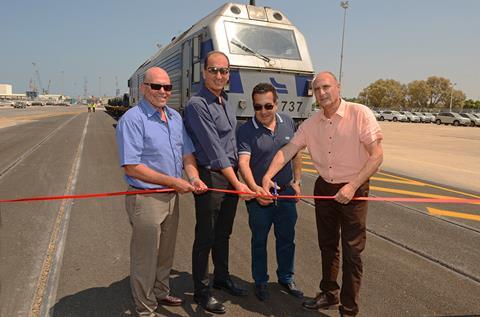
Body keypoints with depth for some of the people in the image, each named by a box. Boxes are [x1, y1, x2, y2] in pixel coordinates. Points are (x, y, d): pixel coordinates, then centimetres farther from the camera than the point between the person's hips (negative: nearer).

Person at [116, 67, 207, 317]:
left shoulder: (175, 117, 8)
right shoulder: (132, 119, -15)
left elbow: (187, 153, 12)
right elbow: (131, 167, -20)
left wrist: (194, 177, -9)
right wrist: (173, 181, -20)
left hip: (172, 196, 7)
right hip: (146, 199, -7)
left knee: (166, 252, 23)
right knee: (145, 257, 9)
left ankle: (161, 293, 45)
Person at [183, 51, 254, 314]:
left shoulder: (225, 101, 12)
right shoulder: (197, 105, -15)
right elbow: (213, 149, -21)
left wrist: (238, 178, 14)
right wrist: (237, 183, -21)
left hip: (231, 175, 8)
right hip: (211, 177, -8)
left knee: (223, 233, 20)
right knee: (205, 237, 5)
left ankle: (222, 278, 38)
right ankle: (201, 291, 22)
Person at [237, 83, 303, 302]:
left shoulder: (288, 123, 1)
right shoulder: (246, 130, -14)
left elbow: (296, 154, 11)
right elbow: (243, 162, -26)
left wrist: (297, 181, 8)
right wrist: (254, 188, -41)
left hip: (286, 192, 4)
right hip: (259, 195, -4)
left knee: (287, 238, 17)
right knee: (259, 240, 13)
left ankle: (286, 278, 38)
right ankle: (260, 281, 32)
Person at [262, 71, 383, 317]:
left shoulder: (360, 114, -14)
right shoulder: (311, 124, 0)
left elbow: (377, 155, -16)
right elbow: (288, 150, -5)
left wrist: (352, 186, -22)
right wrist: (268, 175, -21)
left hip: (353, 190, -5)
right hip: (324, 188, 5)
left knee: (352, 252, 4)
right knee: (327, 246, 18)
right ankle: (329, 295, 38)